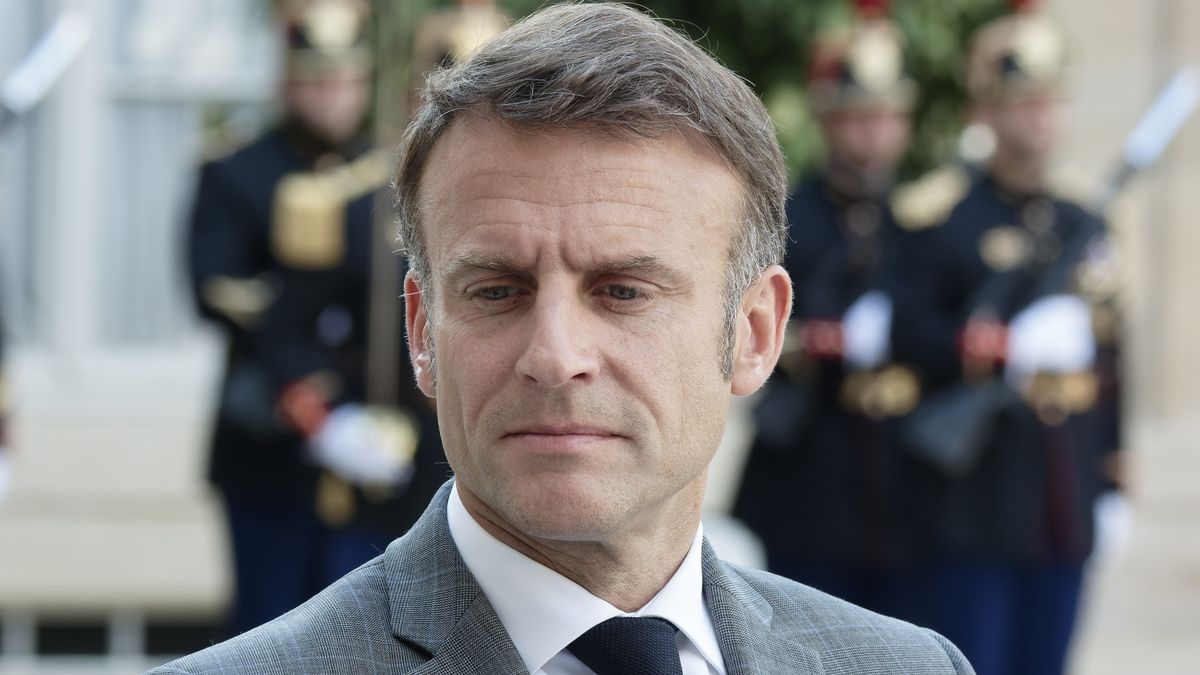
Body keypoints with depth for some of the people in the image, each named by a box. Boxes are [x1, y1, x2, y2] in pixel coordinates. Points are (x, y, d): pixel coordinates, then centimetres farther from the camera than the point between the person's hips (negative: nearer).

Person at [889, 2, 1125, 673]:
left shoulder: (1085, 228, 14)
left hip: (1066, 508, 5)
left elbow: (1109, 362, 16)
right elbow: (909, 332, -11)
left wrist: (1113, 484, 13)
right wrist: (1012, 347, -23)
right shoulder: (943, 214, -4)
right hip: (978, 504, -5)